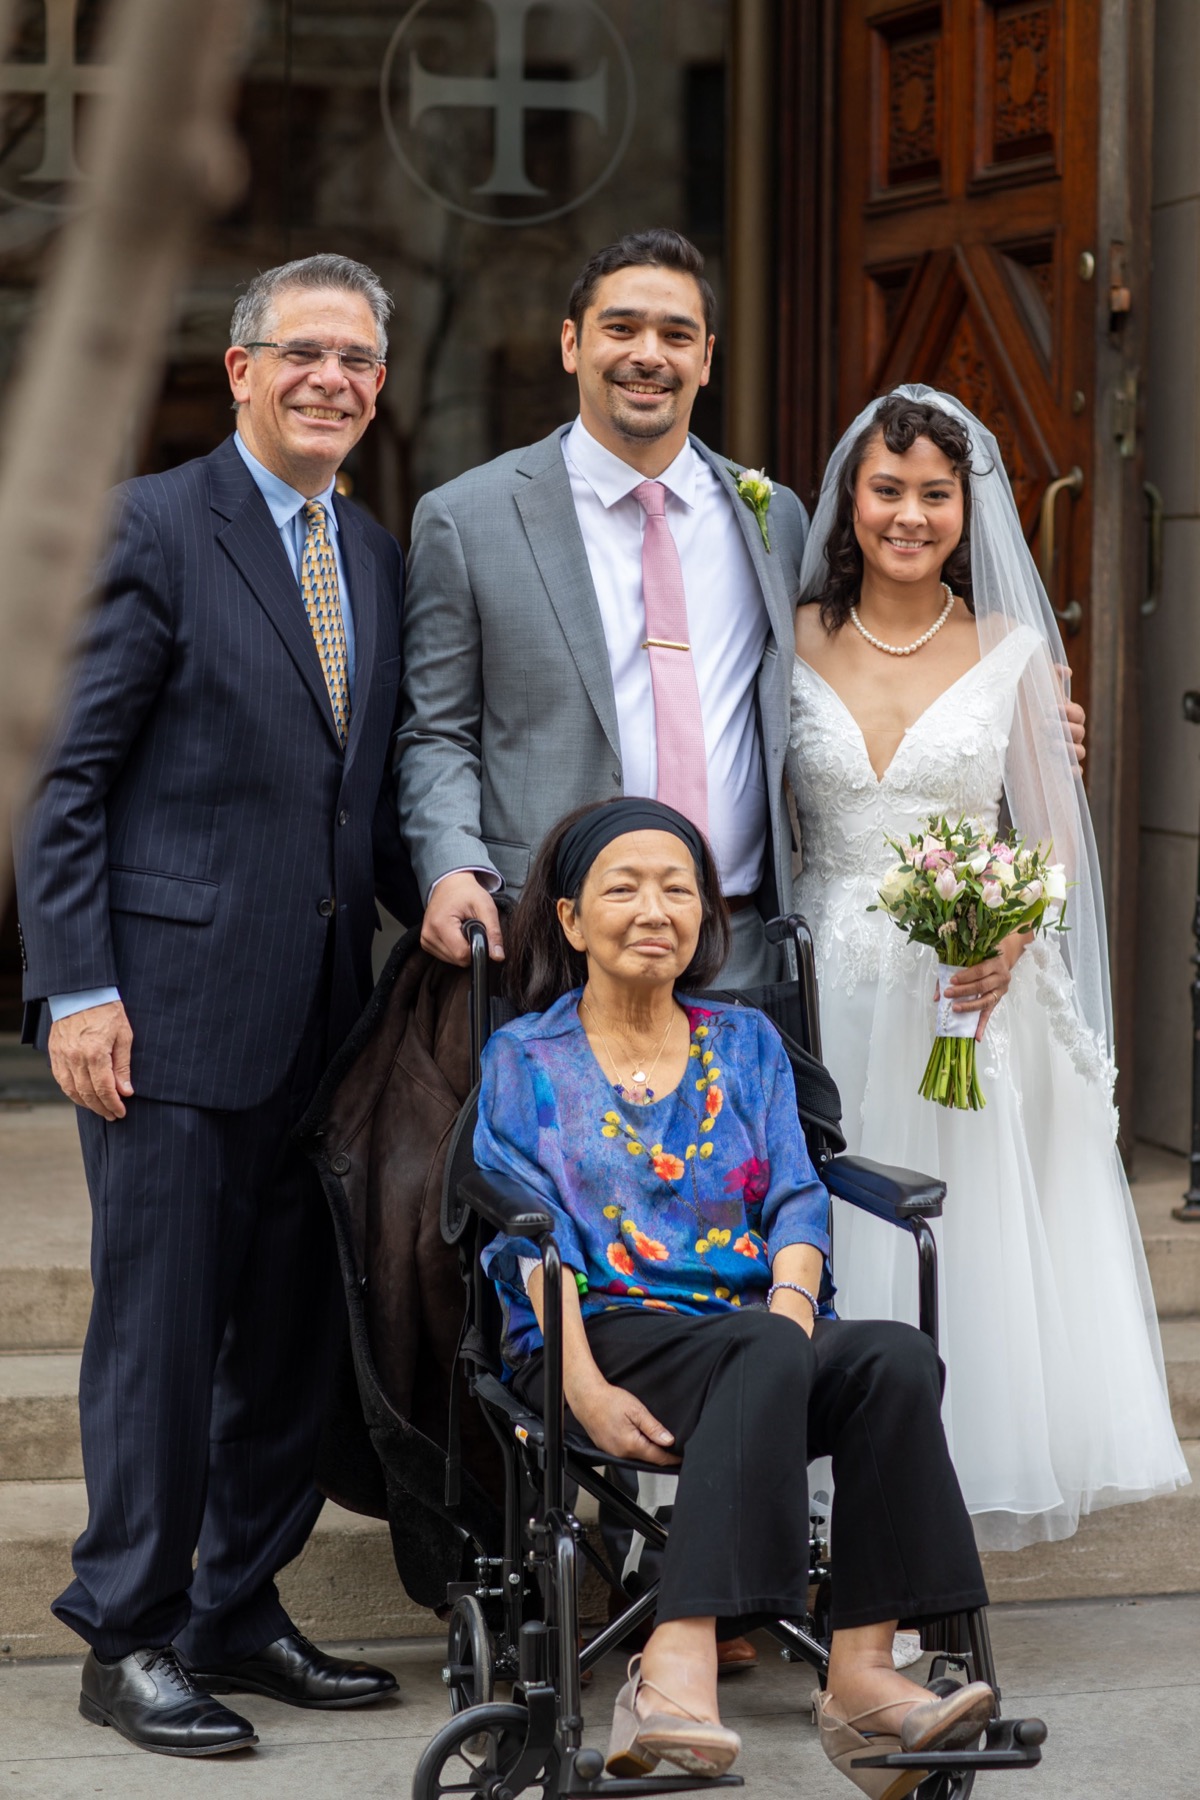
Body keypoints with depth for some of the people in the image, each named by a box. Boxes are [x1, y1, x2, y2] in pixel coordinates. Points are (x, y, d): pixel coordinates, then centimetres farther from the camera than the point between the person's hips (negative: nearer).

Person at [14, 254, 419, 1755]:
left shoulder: (375, 557, 15)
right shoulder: (155, 526, -5)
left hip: (322, 1011, 7)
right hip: (175, 1003, -7)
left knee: (295, 1329, 11)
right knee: (161, 1330, -1)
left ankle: (238, 1614, 24)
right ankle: (128, 1640, 10)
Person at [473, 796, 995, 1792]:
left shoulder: (746, 1042, 24)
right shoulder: (526, 1059, 13)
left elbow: (795, 1200, 13)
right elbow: (532, 1234, 0)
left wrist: (793, 1297, -12)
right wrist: (587, 1389, -18)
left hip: (758, 1330, 4)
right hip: (605, 1334, -3)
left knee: (899, 1356, -31)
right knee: (767, 1353, -37)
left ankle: (862, 1672, -38)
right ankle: (680, 1674, -48)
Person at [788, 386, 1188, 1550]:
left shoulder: (1011, 648, 1)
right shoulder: (798, 643, 4)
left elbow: (1057, 839, 4)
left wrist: (1008, 942, -14)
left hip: (969, 999, -1)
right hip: (829, 990, 1)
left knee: (967, 1248, 0)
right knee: (831, 1246, 1)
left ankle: (944, 1515, 10)